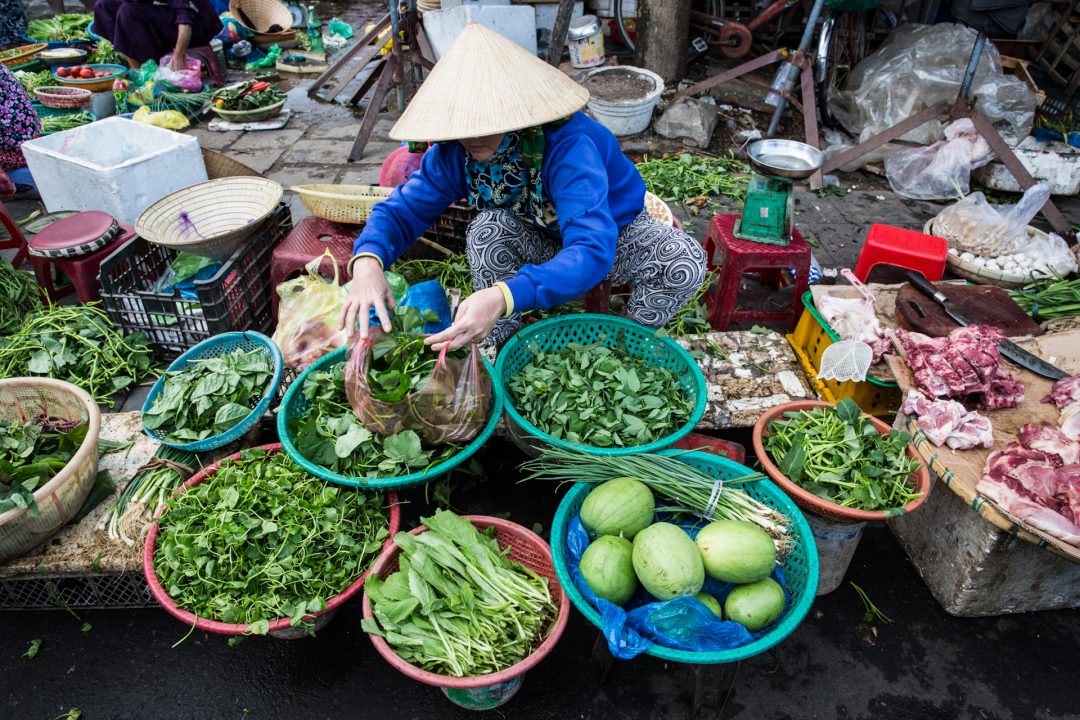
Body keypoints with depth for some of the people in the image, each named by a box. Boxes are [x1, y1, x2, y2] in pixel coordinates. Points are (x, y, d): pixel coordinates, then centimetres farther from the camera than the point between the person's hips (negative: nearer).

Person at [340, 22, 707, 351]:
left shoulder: (567, 146, -39)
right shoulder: (455, 150, -22)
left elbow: (593, 251, -51)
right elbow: (402, 210, -18)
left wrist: (504, 297, -67)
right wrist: (368, 260, -43)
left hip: (611, 234, -2)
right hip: (541, 239, 3)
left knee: (686, 262, -30)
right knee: (487, 230, -29)